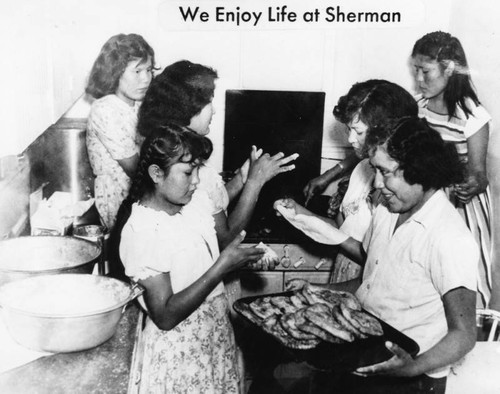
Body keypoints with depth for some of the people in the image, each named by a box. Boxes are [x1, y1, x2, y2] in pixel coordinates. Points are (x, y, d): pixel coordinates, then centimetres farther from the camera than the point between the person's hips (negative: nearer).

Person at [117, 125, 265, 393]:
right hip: (180, 350, -7)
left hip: (217, 333, 7)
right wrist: (222, 267, -28)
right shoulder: (141, 231, -25)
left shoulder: (195, 200, -4)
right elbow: (165, 316, -25)